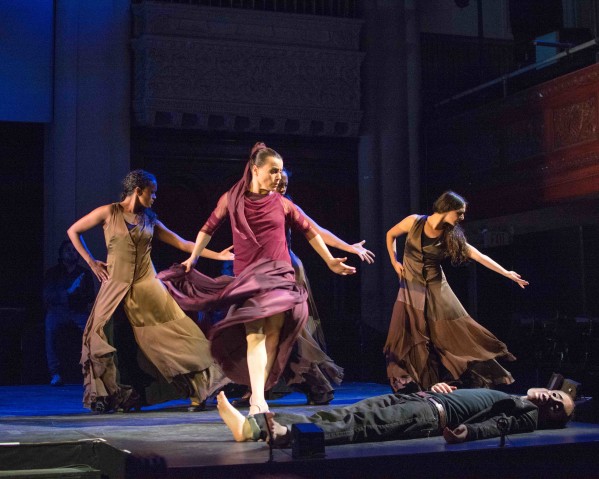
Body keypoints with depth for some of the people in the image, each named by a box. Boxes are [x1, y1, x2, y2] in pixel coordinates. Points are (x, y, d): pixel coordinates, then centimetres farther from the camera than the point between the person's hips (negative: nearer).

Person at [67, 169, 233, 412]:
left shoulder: (149, 219, 11)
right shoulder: (109, 212, 1)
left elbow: (182, 243, 10)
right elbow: (73, 231, 8)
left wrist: (217, 255, 5)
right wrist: (91, 262, 2)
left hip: (147, 285, 2)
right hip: (116, 286, -2)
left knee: (176, 333, -4)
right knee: (103, 338, -7)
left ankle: (201, 386, 2)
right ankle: (108, 396, 7)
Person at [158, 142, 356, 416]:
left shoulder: (282, 204, 7)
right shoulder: (231, 199, 5)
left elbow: (309, 231, 17)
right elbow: (209, 228, 18)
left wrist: (330, 261, 16)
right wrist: (192, 259, 20)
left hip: (279, 275, 2)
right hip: (247, 276, -2)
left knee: (273, 332, -8)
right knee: (254, 333, -16)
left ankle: (258, 395, 1)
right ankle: (258, 403, -24)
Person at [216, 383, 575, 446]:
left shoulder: (529, 416, 8)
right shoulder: (509, 398, 35)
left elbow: (496, 426, -12)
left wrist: (467, 433, -31)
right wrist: (437, 388, 20)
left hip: (435, 414, -8)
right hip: (420, 398, 8)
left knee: (360, 427, -30)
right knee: (344, 414, -12)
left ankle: (283, 433, -51)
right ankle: (253, 425, -24)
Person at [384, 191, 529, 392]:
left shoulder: (452, 236, -5)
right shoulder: (414, 222, -10)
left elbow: (479, 256, -5)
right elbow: (390, 235, 7)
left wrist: (507, 273, -7)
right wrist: (394, 262, 1)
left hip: (436, 289, 1)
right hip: (411, 288, -1)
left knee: (456, 334, -2)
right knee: (408, 339, -5)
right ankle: (410, 385, 1)